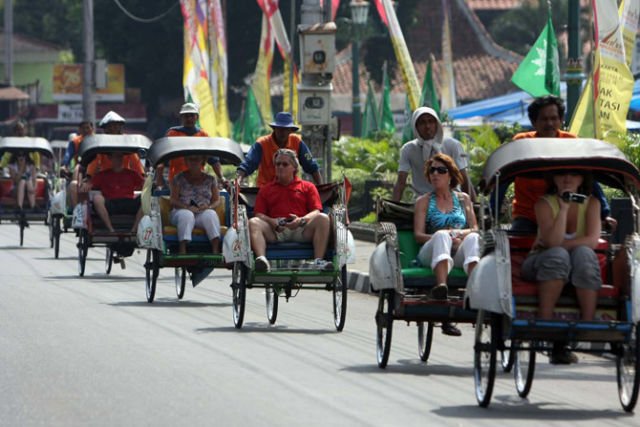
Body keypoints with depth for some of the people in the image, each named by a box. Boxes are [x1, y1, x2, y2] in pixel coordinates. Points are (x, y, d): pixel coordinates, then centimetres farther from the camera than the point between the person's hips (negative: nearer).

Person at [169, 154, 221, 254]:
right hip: (181, 211, -1)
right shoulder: (179, 179, 11)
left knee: (211, 214, -34)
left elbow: (217, 200, 14)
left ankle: (216, 251, -46)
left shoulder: (210, 180, 16)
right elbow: (173, 201, 3)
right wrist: (187, 207, -17)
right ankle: (182, 251, -48)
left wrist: (209, 207, -11)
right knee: (186, 215, -37)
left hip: (203, 212, 1)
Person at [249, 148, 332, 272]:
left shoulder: (307, 187, 22)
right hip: (275, 231, 0)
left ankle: (318, 261, -40)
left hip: (301, 230, 0)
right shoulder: (265, 190, 25)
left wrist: (301, 220, -14)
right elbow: (259, 214, 12)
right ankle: (261, 259, -51)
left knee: (323, 219, -27)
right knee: (253, 223, -27)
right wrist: (272, 222, -11)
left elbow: (316, 212, 8)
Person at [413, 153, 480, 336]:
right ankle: (441, 286, -64)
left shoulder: (463, 199, 24)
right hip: (431, 253, -1)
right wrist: (441, 236, -14)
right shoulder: (424, 201, 19)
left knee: (473, 238, -33)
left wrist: (461, 233, -10)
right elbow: (418, 235, 6)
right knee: (442, 235, -36)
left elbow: (475, 229, 13)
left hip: (460, 254, 1)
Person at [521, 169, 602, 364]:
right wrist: (563, 208, -27)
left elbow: (592, 240, -15)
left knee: (583, 253, -33)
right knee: (557, 255, -36)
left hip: (581, 268, 1)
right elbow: (552, 242, -22)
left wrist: (562, 244, -19)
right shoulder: (544, 203, -7)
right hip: (544, 265, -1)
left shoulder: (591, 203, 0)